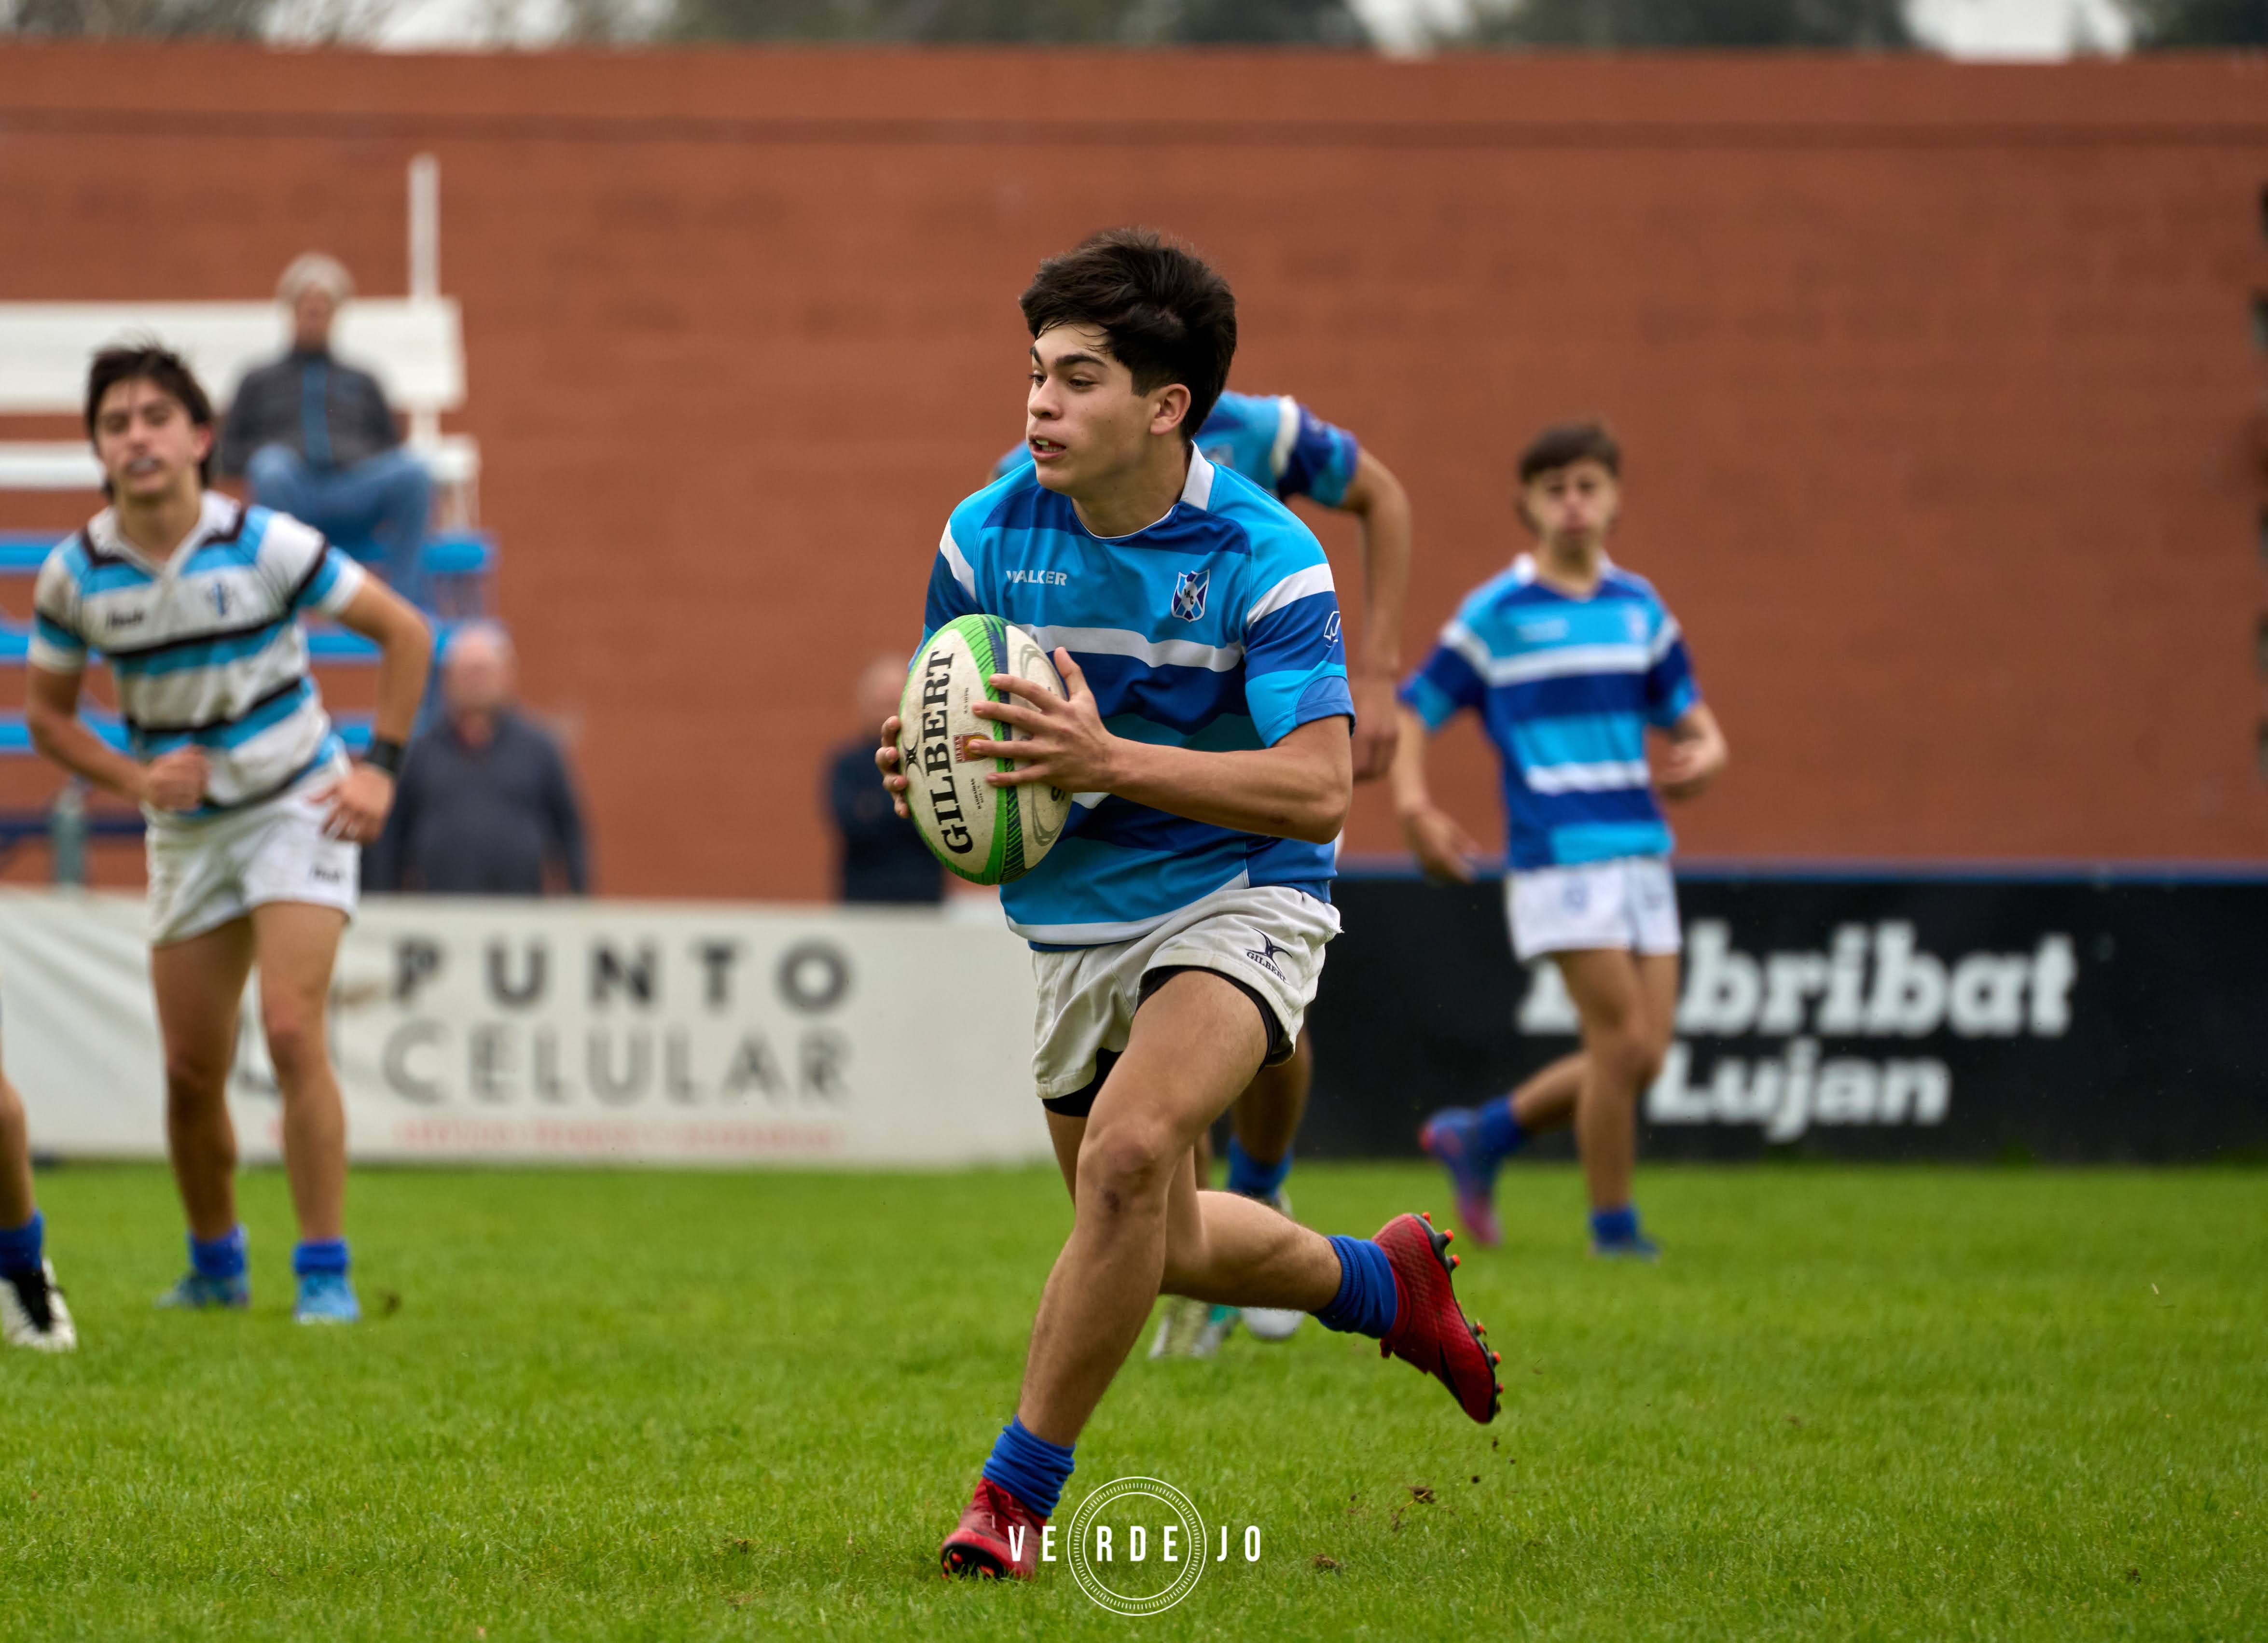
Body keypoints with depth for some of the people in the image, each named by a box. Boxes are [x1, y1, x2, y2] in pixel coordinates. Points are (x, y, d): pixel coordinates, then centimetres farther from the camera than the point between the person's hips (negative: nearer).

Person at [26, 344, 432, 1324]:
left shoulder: (267, 546, -16)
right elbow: (47, 713, 5)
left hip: (296, 804, -3)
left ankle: (325, 1274, -13)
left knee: (291, 1031, -19)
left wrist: (380, 768, -12)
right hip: (185, 830, 3)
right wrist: (135, 778, -12)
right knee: (192, 1069, 4)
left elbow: (404, 632, -6)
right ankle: (215, 1266, 27)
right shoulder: (75, 574, -9)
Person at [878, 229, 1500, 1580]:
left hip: (1237, 898, -6)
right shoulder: (990, 535, -6)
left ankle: (1021, 1490, -18)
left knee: (1129, 1151, -30)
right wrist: (922, 763, -17)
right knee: (1163, 1246, 15)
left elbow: (1319, 785, -25)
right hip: (1075, 918, 6)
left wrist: (1109, 760, -36)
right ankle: (1382, 1280, 46)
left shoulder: (1267, 558, -18)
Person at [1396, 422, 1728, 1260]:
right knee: (1622, 1042, -11)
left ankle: (1482, 1137, 22)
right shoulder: (1495, 615, -2)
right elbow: (1411, 713, 0)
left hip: (1642, 854, 6)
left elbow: (1693, 716, 16)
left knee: (1642, 1058, 4)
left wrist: (1703, 755, -8)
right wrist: (1414, 808, -16)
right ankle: (1612, 1221, 5)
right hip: (1558, 856, -6)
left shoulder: (1640, 608, 12)